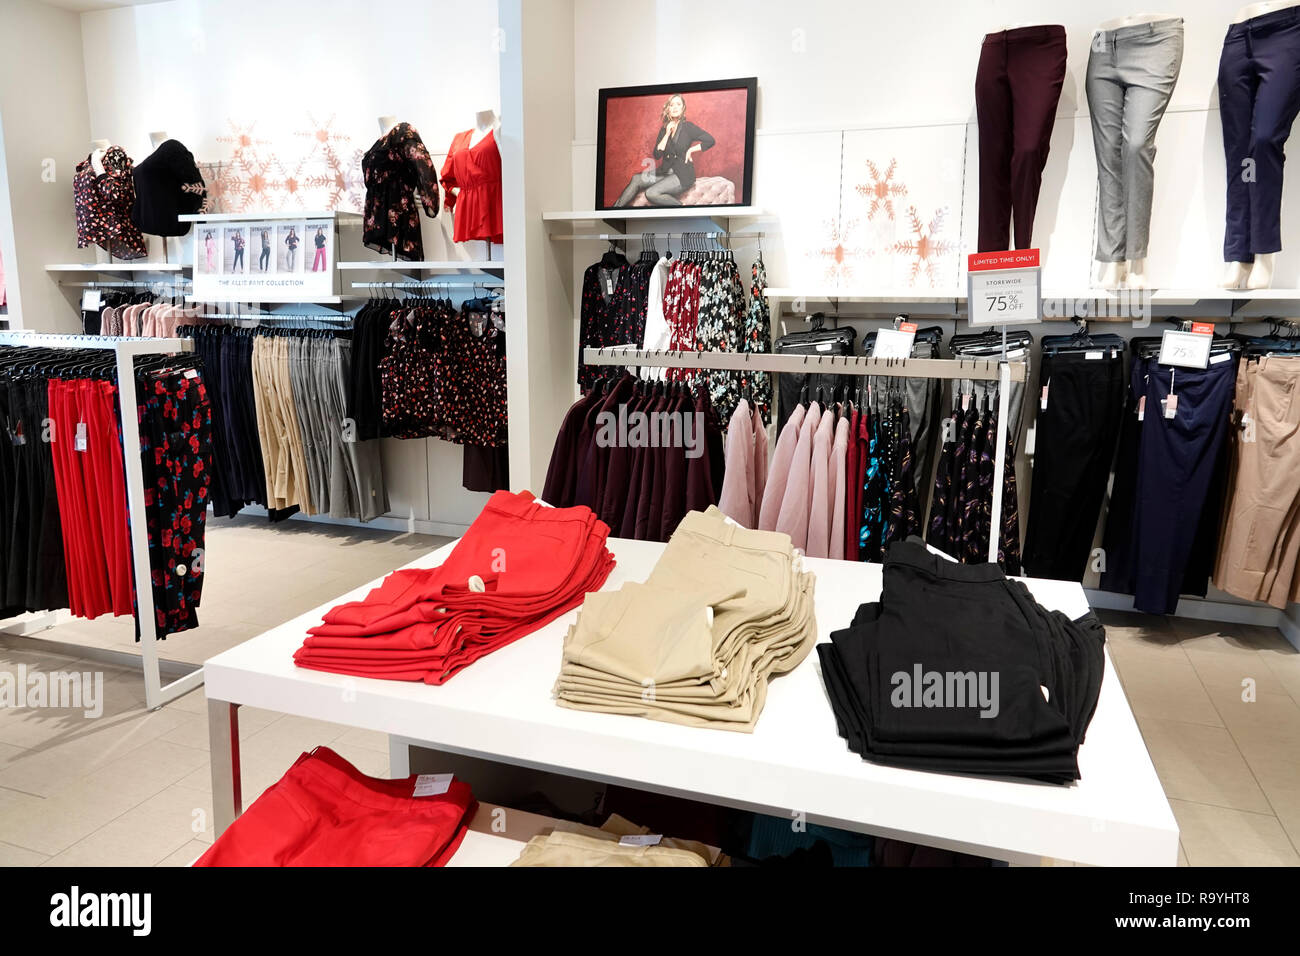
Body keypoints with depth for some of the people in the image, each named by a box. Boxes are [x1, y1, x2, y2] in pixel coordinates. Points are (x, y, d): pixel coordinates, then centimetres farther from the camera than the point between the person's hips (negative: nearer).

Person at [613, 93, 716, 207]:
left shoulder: (688, 127, -5)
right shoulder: (664, 129, 11)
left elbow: (711, 141, -11)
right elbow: (657, 155, 2)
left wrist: (690, 150, -10)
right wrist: (667, 134, -6)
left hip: (683, 174, -6)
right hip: (666, 171, 6)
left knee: (651, 193, -27)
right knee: (636, 179, -12)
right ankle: (617, 207, -10)